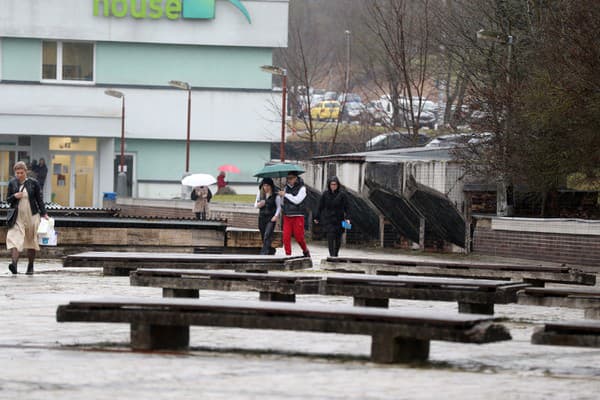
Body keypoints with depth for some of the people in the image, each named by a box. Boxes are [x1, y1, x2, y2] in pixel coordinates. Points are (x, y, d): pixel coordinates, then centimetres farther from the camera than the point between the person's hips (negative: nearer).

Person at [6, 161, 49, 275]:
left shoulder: (33, 183, 0)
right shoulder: (12, 183, 5)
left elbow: (39, 199, 5)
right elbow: (8, 200, 11)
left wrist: (44, 213, -1)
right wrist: (14, 196, -10)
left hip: (31, 216, 0)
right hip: (17, 217, 0)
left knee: (31, 241, 7)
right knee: (14, 239, -17)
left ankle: (30, 267, 18)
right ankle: (14, 263, -30)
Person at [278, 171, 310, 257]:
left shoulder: (301, 188, -5)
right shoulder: (287, 187, 11)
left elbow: (297, 200, -17)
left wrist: (285, 195, -14)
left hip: (298, 216, -4)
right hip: (287, 216, 4)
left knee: (299, 237, -1)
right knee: (286, 237, -7)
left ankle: (305, 251, 25)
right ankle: (288, 255, -2)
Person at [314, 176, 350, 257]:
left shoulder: (342, 194, -2)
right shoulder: (325, 194, 2)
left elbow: (346, 208, -3)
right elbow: (320, 207, 8)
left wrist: (347, 218, -13)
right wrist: (317, 217, 10)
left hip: (338, 219, 0)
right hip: (328, 219, 0)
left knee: (338, 238, 7)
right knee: (330, 237, -14)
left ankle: (336, 254, 26)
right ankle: (332, 255, -15)